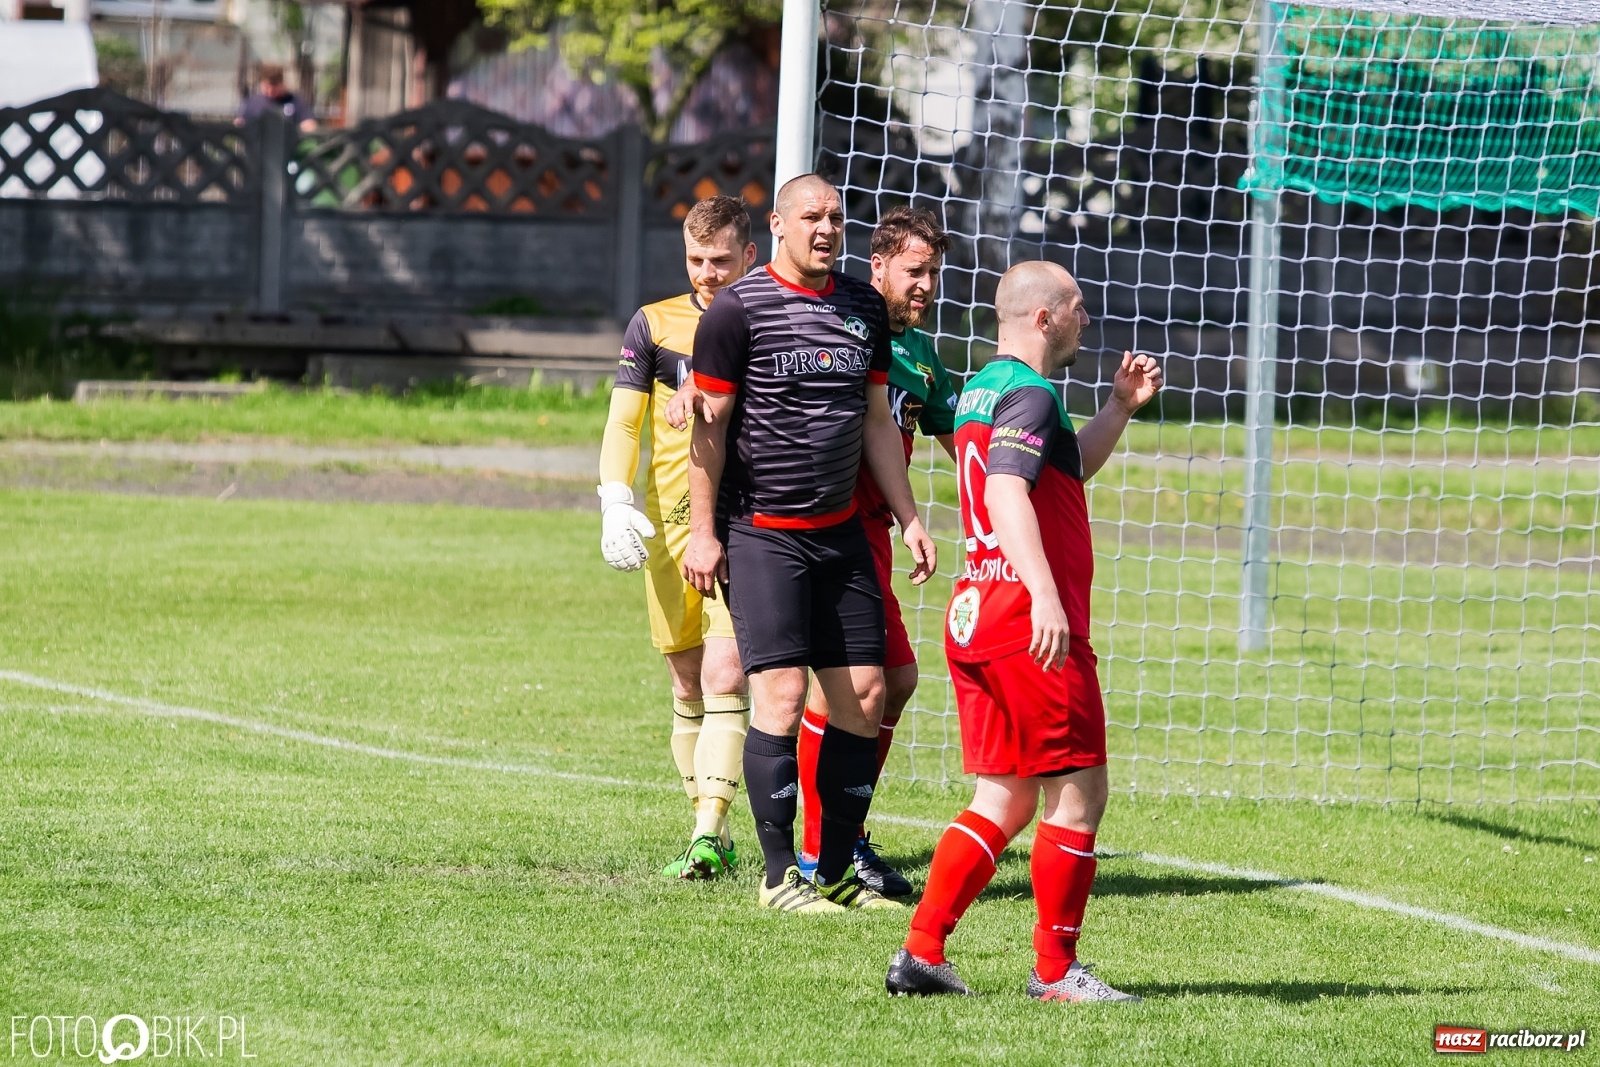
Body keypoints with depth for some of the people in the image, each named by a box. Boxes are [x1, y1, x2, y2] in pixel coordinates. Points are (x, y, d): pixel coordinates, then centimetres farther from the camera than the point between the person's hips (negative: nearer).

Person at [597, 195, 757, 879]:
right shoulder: (655, 324, 6)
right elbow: (623, 422, 5)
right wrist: (615, 502, -9)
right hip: (671, 523, 2)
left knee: (724, 677, -15)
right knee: (688, 688, 6)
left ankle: (707, 833, -20)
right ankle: (712, 836, 15)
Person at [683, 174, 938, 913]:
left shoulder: (864, 309, 10)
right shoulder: (738, 310, -7)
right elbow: (709, 424, -6)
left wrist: (908, 518, 13)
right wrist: (702, 532, -9)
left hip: (840, 532, 6)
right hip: (759, 533, -6)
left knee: (864, 694, 1)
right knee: (781, 692, -12)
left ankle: (834, 870, 10)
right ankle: (779, 874, -4)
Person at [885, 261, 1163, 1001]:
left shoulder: (981, 390, 18)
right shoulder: (1029, 395, -12)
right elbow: (1008, 494, -28)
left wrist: (1120, 406, 24)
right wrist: (1045, 594, -38)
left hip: (976, 617, 10)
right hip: (1030, 626, -10)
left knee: (1004, 800, 13)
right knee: (1078, 793, 0)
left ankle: (920, 954, 7)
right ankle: (1055, 969, 4)